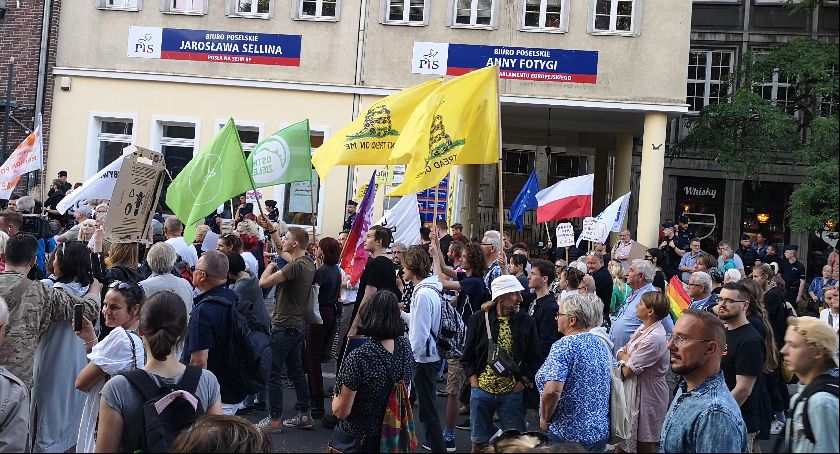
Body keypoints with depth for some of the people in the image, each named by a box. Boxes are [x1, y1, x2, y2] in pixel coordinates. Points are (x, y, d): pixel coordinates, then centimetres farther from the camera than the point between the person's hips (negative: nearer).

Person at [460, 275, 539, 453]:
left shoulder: (526, 321, 0)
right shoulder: (479, 319, -1)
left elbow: (534, 358, 4)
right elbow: (467, 356, 5)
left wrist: (522, 383, -5)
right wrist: (474, 383, -3)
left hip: (512, 393, 0)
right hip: (482, 391, 0)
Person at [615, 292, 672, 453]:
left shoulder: (655, 337, -24)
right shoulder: (643, 329, 5)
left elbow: (628, 371, -24)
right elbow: (620, 352, 7)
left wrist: (624, 357, -4)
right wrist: (628, 357, -14)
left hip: (648, 393, -9)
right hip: (636, 389, 9)